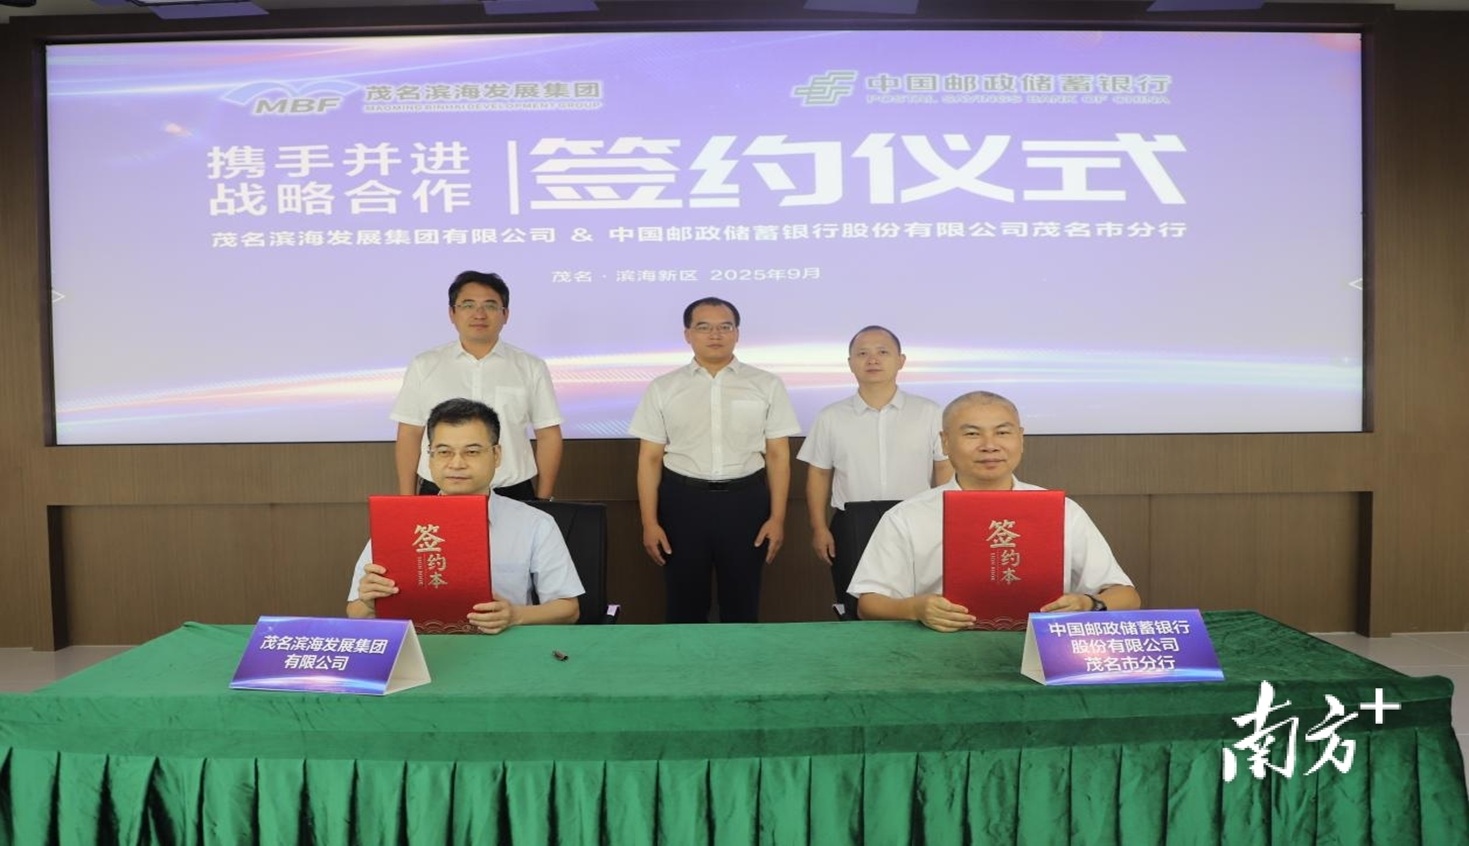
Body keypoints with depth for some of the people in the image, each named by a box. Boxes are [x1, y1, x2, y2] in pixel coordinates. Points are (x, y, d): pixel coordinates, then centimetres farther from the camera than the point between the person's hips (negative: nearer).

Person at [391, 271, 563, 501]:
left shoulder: (531, 368, 2)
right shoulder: (424, 366, 4)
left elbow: (548, 436, 4)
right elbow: (409, 435, 6)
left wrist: (543, 502, 0)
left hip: (512, 496, 0)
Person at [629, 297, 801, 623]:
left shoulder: (767, 385, 1)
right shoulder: (662, 389, 2)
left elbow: (778, 454, 2)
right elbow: (650, 458, 2)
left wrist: (777, 517, -3)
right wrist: (649, 522, -2)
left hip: (745, 500, 0)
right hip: (682, 501, 0)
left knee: (742, 602, 13)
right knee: (685, 603, 12)